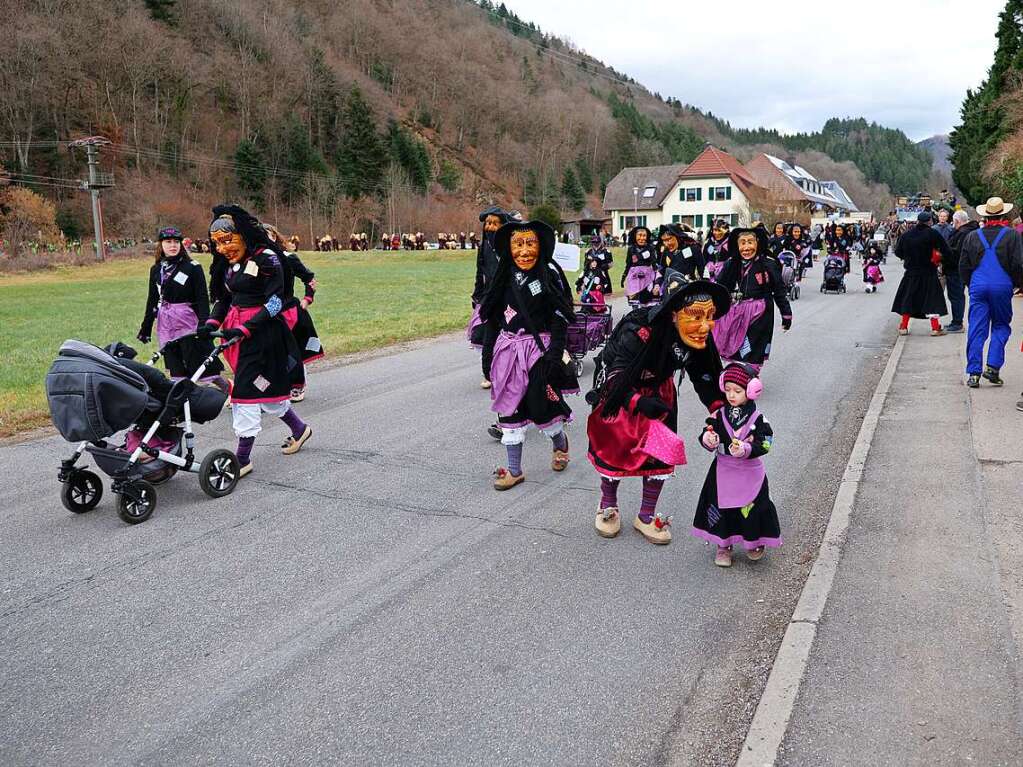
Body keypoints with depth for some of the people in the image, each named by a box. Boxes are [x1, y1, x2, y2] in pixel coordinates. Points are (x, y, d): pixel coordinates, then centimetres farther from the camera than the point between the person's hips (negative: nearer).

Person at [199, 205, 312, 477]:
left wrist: (244, 329, -23)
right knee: (265, 388, 16)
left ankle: (242, 459, 0)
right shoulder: (231, 264, 12)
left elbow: (275, 303, -17)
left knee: (247, 392, -8)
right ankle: (299, 429, 37)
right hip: (238, 333, 8)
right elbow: (225, 299, 16)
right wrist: (211, 323, -2)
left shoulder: (266, 259, -13)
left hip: (262, 332, -8)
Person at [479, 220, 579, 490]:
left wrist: (555, 355, -18)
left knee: (542, 406, 4)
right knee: (509, 407, 6)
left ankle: (560, 442, 38)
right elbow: (493, 316, 11)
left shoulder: (549, 274, -10)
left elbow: (560, 318, -11)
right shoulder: (504, 276, 4)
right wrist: (489, 351, 12)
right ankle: (514, 470, 18)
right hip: (508, 351, 5)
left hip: (539, 349, -4)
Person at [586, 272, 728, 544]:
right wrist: (638, 402, -53)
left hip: (657, 389, 5)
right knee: (612, 445, 8)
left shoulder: (701, 339, -23)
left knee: (661, 449, 3)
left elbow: (704, 378, -8)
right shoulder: (638, 332, -41)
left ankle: (646, 516, 25)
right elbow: (616, 379, -37)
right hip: (618, 387, -4)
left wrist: (719, 407, -22)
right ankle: (608, 506, 36)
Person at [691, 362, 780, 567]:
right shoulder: (719, 416, -3)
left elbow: (763, 445, -15)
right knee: (721, 507, 8)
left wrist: (746, 449, -31)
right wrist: (708, 440, -27)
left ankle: (755, 542, 32)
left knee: (751, 509, 7)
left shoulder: (757, 419, -10)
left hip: (749, 473, -2)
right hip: (723, 472, 2)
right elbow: (706, 437, -4)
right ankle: (723, 546, 26)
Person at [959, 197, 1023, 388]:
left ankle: (974, 373, 1)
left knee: (976, 330, 3)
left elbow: (963, 267, 9)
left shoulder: (972, 236, 5)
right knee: (1001, 326, 12)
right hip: (1002, 286, -2)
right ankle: (993, 367, 1)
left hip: (978, 286, 2)